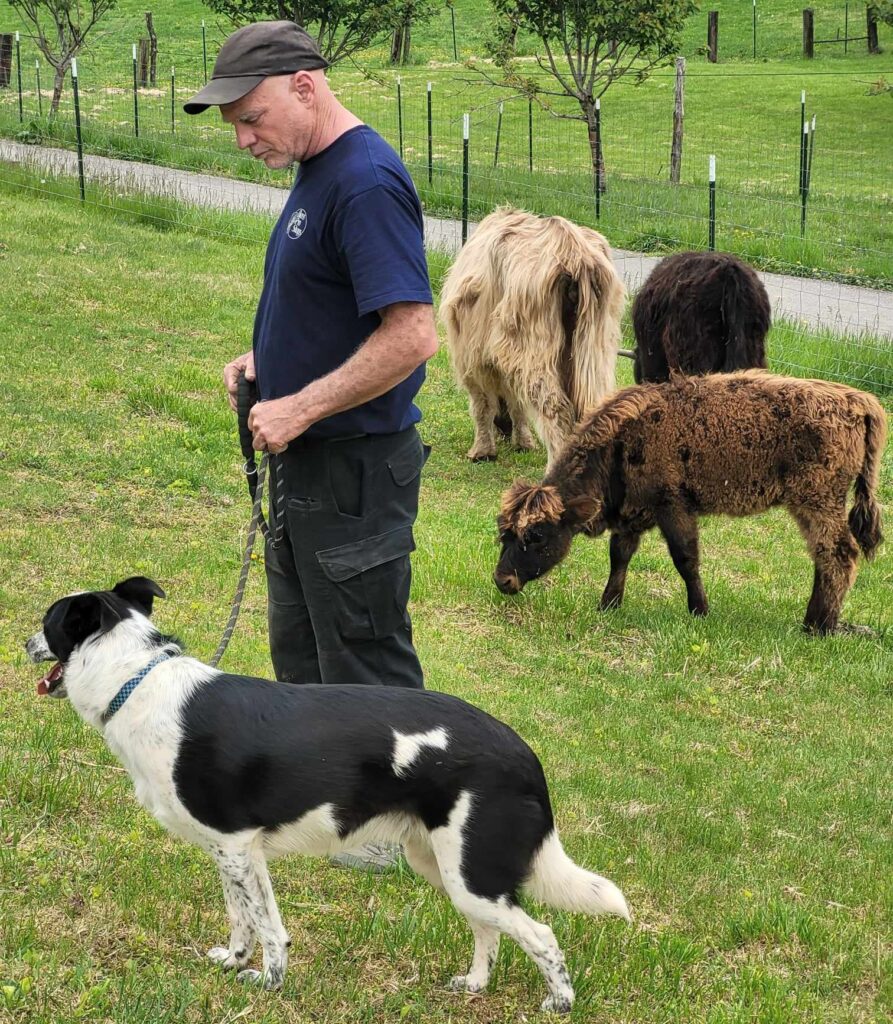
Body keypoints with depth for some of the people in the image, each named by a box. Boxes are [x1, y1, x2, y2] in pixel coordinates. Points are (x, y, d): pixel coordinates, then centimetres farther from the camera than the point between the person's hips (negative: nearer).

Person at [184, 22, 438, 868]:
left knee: (363, 657, 3)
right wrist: (266, 361, 7)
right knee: (302, 650, 20)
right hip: (307, 462, 10)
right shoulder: (315, 173, 9)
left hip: (355, 469, -10)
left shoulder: (365, 183, -22)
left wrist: (299, 408, -23)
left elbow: (410, 335, -29)